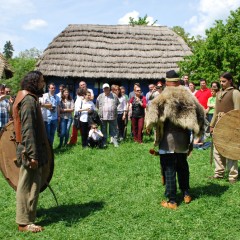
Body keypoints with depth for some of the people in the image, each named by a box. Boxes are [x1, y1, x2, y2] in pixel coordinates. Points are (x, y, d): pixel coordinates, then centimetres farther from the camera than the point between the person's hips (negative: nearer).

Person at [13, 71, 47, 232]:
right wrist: (32, 154, -24)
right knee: (28, 186, -2)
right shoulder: (29, 100, -17)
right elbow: (28, 130, -23)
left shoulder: (31, 99, 14)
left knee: (32, 185, 17)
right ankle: (24, 222, 6)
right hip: (30, 151, -10)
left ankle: (28, 216, 29)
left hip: (34, 149, 10)